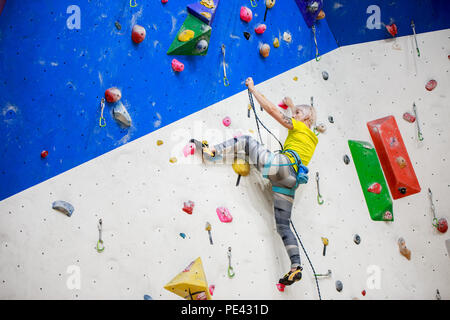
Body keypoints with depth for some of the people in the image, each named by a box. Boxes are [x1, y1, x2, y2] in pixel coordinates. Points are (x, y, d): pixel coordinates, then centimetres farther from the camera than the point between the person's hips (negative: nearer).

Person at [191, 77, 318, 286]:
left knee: (247, 141, 4)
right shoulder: (313, 138, 32)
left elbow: (271, 109, 4)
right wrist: (291, 105, 65)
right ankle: (296, 268, -3)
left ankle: (213, 152, -10)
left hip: (284, 163, -8)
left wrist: (253, 89, 11)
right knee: (283, 225, 4)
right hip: (290, 181, 8)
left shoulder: (299, 127, 10)